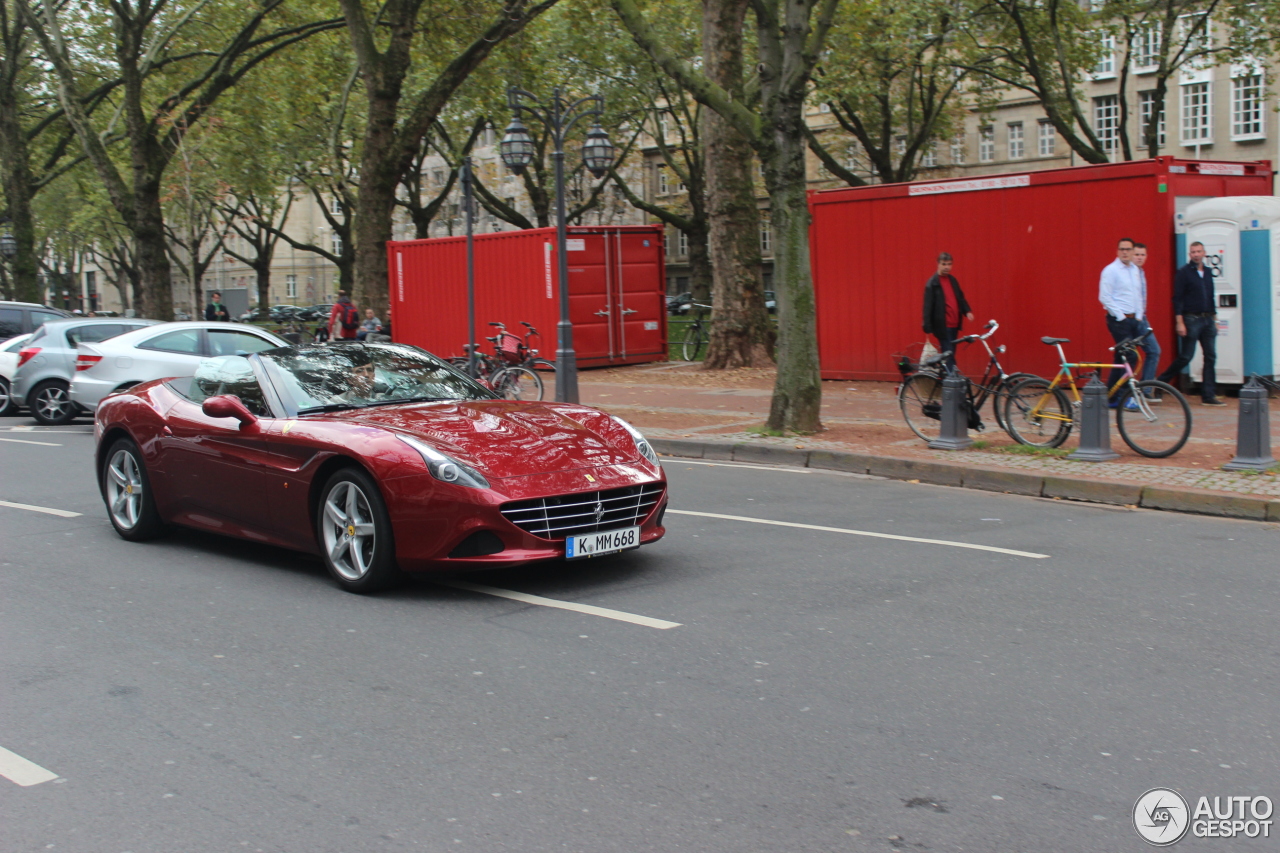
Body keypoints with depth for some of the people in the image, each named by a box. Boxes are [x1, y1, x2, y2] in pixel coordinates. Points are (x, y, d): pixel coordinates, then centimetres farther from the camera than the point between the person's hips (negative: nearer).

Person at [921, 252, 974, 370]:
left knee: (950, 355, 12)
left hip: (954, 325, 7)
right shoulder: (932, 283, -8)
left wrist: (967, 311, 1)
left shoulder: (952, 280, 12)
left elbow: (960, 297, 20)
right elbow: (928, 306, -11)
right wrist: (928, 328, -14)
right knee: (948, 356, -9)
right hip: (943, 326, -7)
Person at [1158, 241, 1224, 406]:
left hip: (1207, 319, 6)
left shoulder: (1208, 272, 13)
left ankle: (1209, 395, 4)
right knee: (1186, 356, -6)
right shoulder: (1183, 273, -6)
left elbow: (1211, 297, 19)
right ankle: (1160, 383, 10)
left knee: (1211, 357, 2)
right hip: (1191, 320, -6)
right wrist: (1179, 322, -16)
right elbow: (1177, 299, -9)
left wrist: (1214, 319, 16)